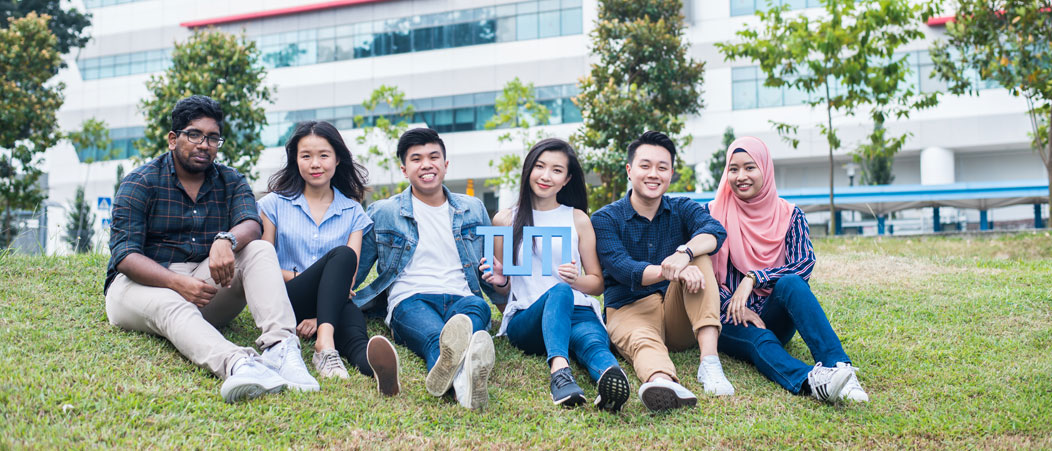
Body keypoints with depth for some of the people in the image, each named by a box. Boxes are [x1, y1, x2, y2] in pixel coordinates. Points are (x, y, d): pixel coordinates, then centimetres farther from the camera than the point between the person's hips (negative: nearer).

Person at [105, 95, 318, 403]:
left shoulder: (231, 182, 11)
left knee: (260, 251, -22)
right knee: (173, 307, -38)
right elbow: (125, 256, -11)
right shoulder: (140, 183, 0)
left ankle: (280, 346, -47)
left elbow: (251, 226, -11)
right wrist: (177, 283, -30)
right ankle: (237, 364, -70)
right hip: (146, 283, -3)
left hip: (207, 283, 3)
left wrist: (226, 240, -37)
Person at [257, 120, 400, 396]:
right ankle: (326, 346, -54)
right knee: (341, 256, -32)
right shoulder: (276, 204, 12)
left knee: (353, 322, -37)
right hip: (286, 302, -1)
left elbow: (350, 275, 2)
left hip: (331, 305, 2)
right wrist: (297, 278, -13)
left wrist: (321, 316, -15)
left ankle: (372, 361, -72)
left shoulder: (352, 212, 13)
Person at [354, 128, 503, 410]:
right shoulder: (382, 214, 14)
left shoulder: (473, 210, 21)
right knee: (434, 336, -40)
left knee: (476, 307, -38)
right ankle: (461, 376, -77)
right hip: (410, 300, -2)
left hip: (461, 298, 2)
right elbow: (353, 271, 17)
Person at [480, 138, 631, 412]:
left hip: (578, 312, 1)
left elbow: (598, 283, 16)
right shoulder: (505, 220, 14)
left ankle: (610, 372, -71)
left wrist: (576, 280, -7)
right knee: (559, 292, -37)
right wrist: (500, 281, -4)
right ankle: (559, 368, -64)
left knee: (591, 338, -37)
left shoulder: (578, 220, 14)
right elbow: (503, 289, 21)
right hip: (525, 318, -1)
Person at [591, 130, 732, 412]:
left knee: (698, 256, -21)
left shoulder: (683, 209, 11)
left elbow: (715, 230, -13)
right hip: (630, 309, -3)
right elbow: (622, 269, -15)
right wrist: (671, 271, -35)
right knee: (643, 340, -37)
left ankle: (709, 361, -36)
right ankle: (663, 383, -75)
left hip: (679, 315, 3)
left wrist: (683, 253, -38)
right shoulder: (606, 219, 3)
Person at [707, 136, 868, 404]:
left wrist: (753, 278, -20)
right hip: (731, 322, -1)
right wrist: (736, 308, -15)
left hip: (774, 318, 1)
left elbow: (805, 264, -7)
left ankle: (839, 367, -50)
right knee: (760, 341, -35)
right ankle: (810, 381, -66)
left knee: (790, 282, -31)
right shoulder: (714, 213, 4)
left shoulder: (789, 215, 8)